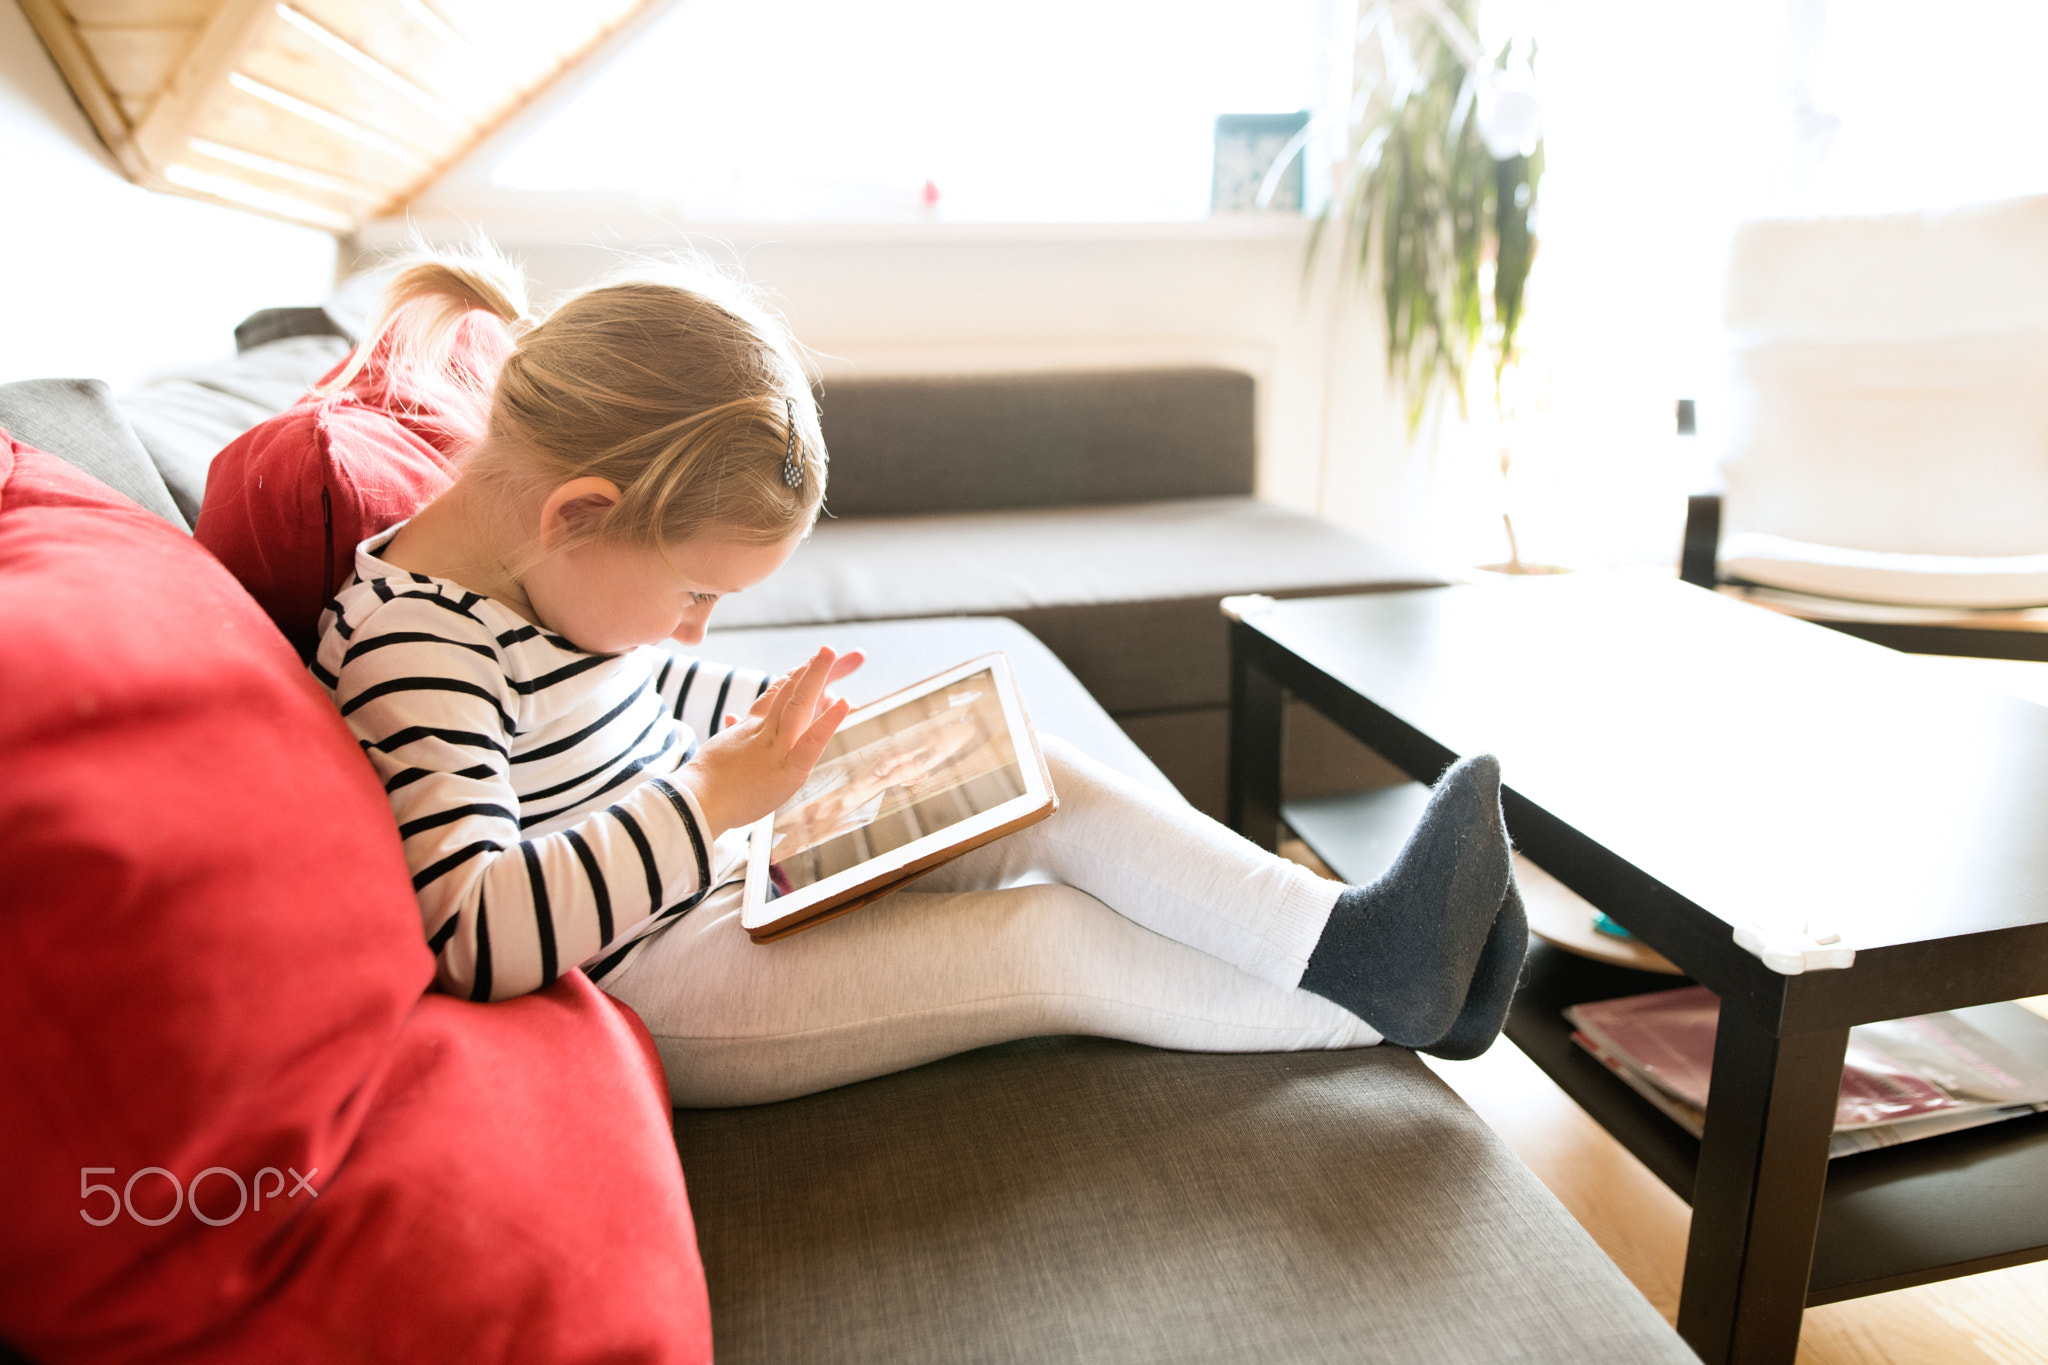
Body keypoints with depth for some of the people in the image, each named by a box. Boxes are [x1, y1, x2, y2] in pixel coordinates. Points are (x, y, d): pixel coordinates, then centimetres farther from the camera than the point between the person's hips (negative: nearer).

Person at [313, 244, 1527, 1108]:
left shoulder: (544, 571, 2)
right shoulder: (410, 639, -25)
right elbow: (477, 937, -33)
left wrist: (788, 713, 7)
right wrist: (711, 799, -33)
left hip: (727, 865, 9)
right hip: (646, 989, -8)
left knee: (1040, 785, -7)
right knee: (1045, 943, -13)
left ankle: (1345, 936, -4)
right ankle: (1373, 1001, 3)